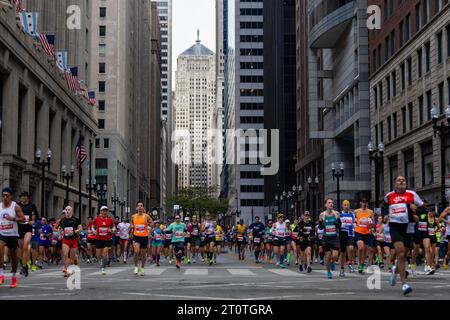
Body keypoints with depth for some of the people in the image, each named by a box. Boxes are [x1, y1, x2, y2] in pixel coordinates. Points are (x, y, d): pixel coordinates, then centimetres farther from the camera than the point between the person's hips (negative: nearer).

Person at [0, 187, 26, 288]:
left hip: (12, 235, -2)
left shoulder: (15, 206, -5)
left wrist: (12, 218, -23)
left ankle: (14, 277, 25)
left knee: (13, 255, 9)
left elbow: (23, 219, -9)